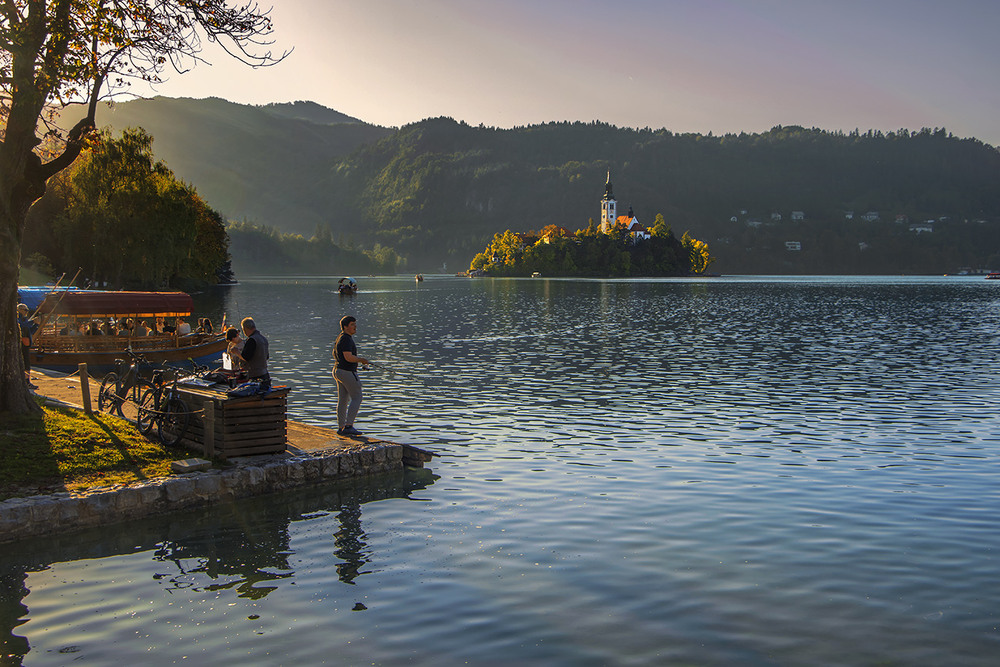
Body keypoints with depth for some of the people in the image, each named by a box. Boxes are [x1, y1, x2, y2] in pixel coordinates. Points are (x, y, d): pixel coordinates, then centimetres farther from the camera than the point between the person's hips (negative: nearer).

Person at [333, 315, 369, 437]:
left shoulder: (341, 338, 15)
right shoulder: (346, 339, -18)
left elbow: (335, 354, 26)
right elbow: (348, 357, -26)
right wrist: (361, 360, -10)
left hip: (338, 371, 10)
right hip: (347, 372, -10)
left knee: (343, 400, 11)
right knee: (356, 398, -4)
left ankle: (341, 428, 13)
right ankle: (349, 426, -9)